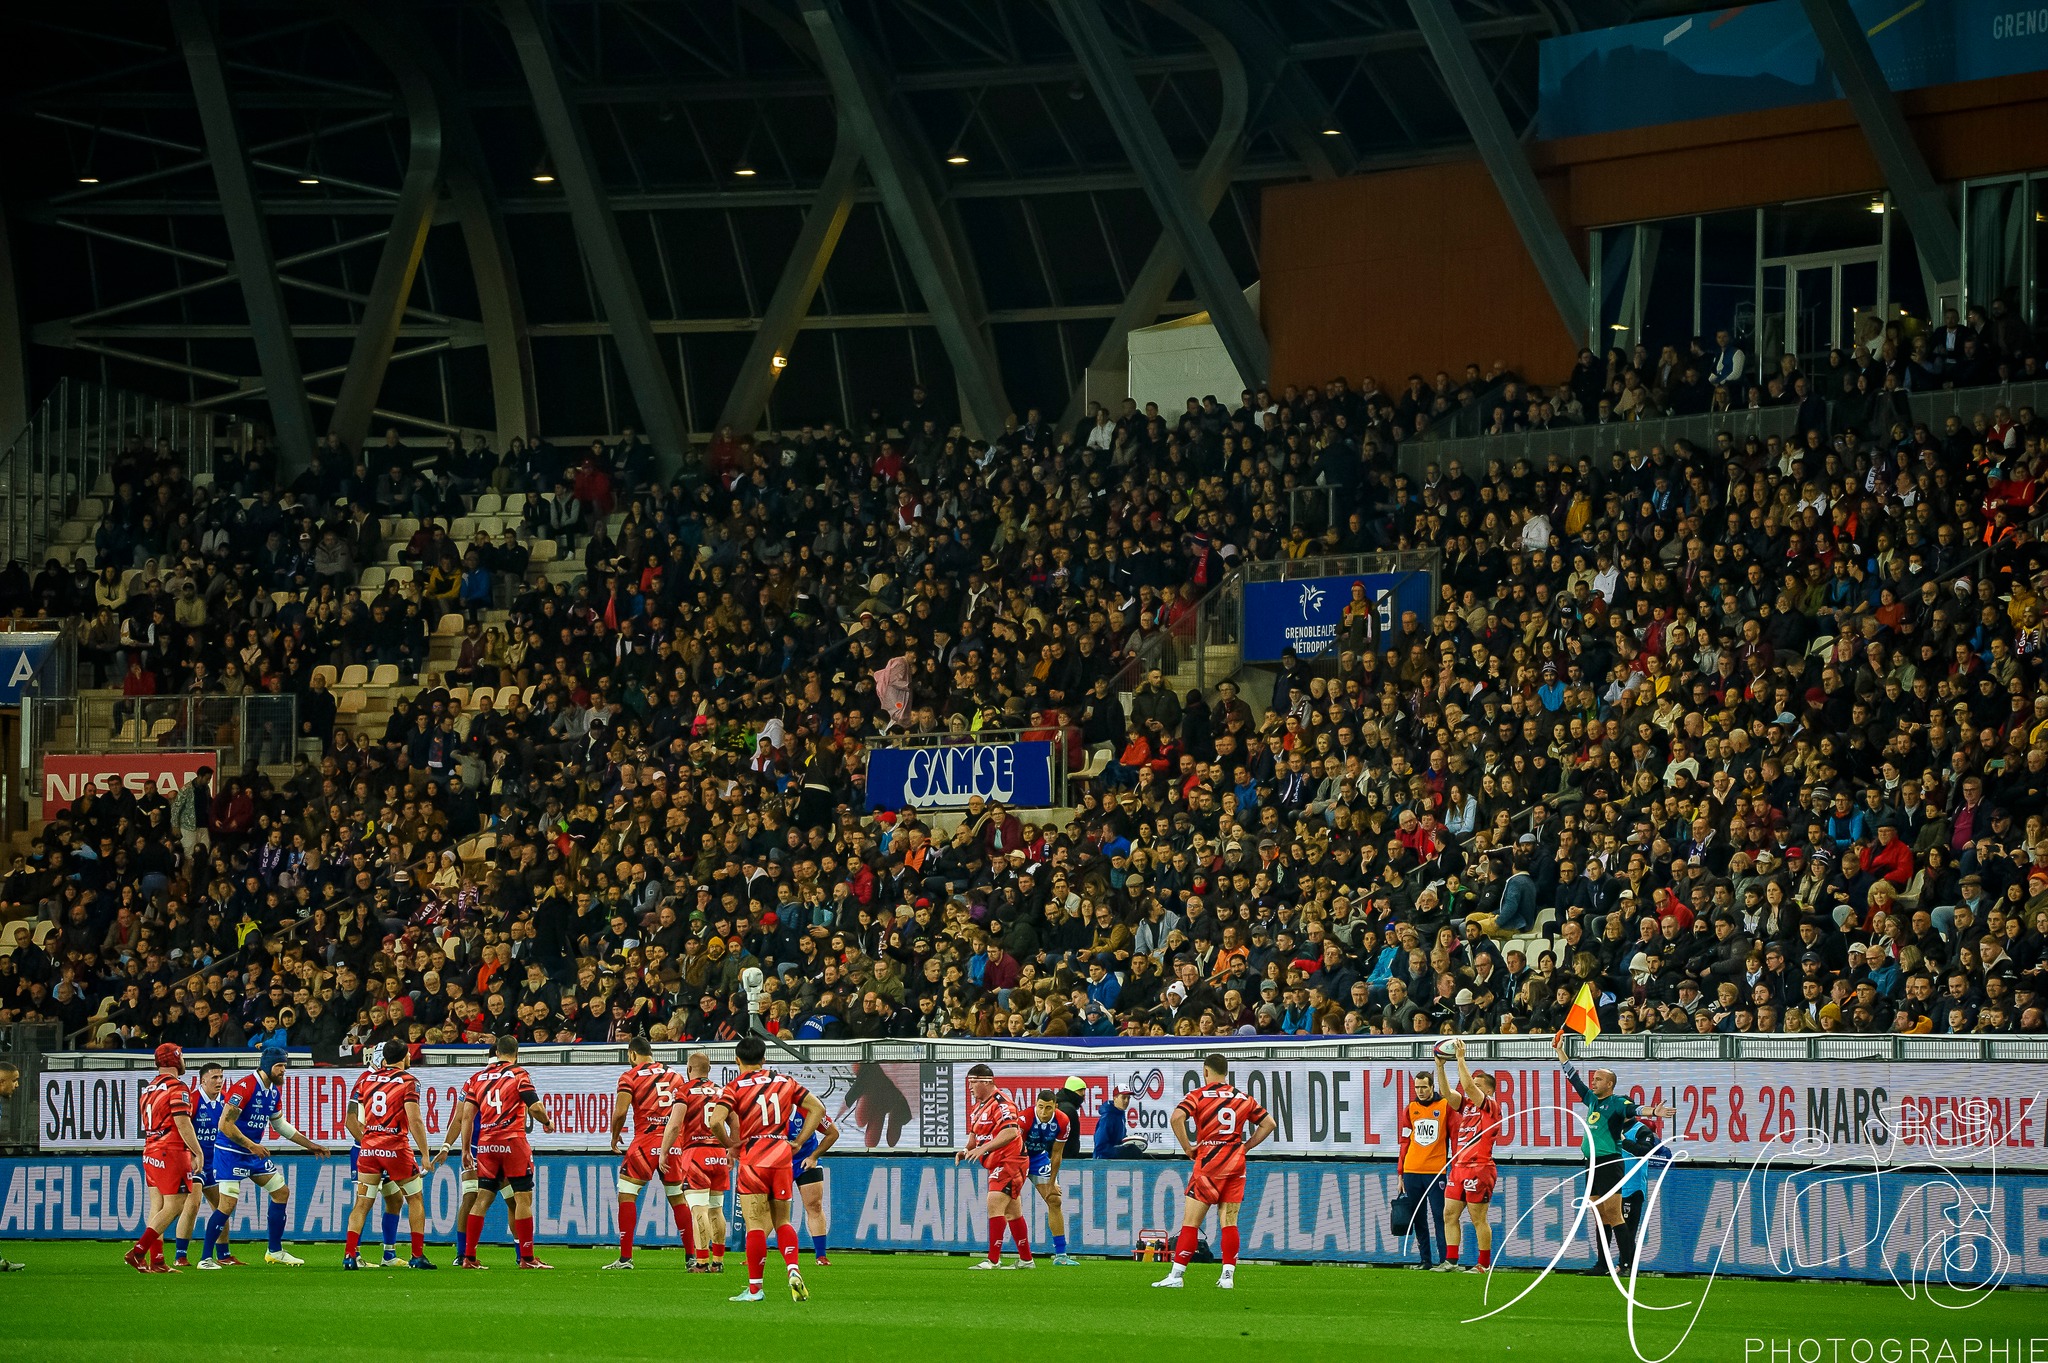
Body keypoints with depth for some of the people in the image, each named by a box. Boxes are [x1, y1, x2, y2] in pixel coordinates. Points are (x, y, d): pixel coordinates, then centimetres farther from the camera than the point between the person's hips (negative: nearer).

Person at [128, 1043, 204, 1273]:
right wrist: (198, 1152, -12)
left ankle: (156, 1261, 4)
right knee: (174, 1207, -7)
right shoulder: (177, 1087, -10)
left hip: (150, 1151, 9)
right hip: (171, 1152, -9)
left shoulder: (149, 1089, 16)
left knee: (157, 1207, 8)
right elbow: (182, 1124, -18)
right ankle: (137, 1252, -15)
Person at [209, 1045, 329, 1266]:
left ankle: (275, 1252, 19)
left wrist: (309, 1145, 22)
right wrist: (251, 1145, -22)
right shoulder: (244, 1087, -20)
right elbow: (225, 1124, -22)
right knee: (227, 1204, -14)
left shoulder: (275, 1091, 8)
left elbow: (279, 1124, 22)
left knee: (281, 1192, 10)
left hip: (254, 1153, 9)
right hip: (230, 1153, -9)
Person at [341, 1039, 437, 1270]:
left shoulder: (366, 1078, 10)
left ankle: (349, 1255, -4)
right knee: (415, 1199, 10)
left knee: (362, 1203, 7)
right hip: (396, 1147, -4)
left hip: (368, 1148, 4)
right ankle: (418, 1256, 8)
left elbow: (351, 1119, 12)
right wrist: (425, 1155, -10)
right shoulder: (407, 1081, -4)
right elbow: (414, 1121, -13)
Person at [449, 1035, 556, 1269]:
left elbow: (466, 1116, 9)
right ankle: (527, 1258, -2)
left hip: (485, 1144, 5)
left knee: (483, 1199, 7)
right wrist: (547, 1123, 12)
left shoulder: (477, 1077, 11)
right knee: (523, 1198, 0)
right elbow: (534, 1108, -9)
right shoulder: (519, 1074, -2)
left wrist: (466, 1149, 14)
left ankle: (468, 1257, 4)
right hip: (512, 1141, -5)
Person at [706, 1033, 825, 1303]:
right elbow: (818, 1109, 10)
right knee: (782, 1221, 14)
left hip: (752, 1160, -4)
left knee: (756, 1225, -3)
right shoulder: (785, 1083, 9)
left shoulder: (734, 1088, -4)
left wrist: (730, 1144, -1)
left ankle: (754, 1288, -2)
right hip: (782, 1159, 4)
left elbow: (715, 1121, -18)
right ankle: (793, 1270, -7)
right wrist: (798, 1141, 11)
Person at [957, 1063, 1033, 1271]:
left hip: (1010, 1161, -11)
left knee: (995, 1203, -18)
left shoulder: (1001, 1103, -17)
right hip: (997, 1165, 11)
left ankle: (993, 1260, -20)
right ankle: (1026, 1260, 21)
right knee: (1012, 1211, 14)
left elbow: (1010, 1132, -28)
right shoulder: (978, 1107, 15)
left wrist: (983, 1148, -33)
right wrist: (966, 1150, 3)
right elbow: (975, 1134, 24)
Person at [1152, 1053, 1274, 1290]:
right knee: (1229, 1222, 7)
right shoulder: (1244, 1098, 10)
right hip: (1236, 1163, 4)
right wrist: (1245, 1146, 15)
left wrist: (1188, 1148, -8)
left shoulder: (1199, 1095, -3)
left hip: (1208, 1162, -4)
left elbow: (1176, 1118, -18)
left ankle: (1176, 1275, -5)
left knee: (1190, 1221, -3)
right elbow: (1268, 1123, 14)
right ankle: (1228, 1276, 2)